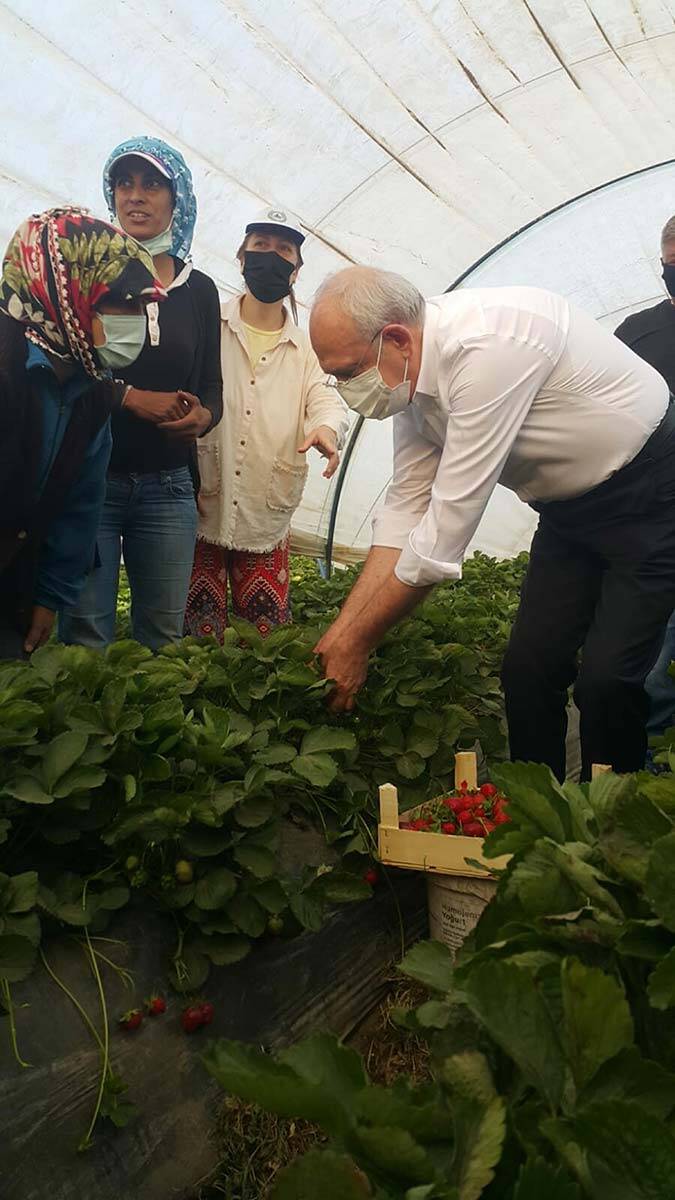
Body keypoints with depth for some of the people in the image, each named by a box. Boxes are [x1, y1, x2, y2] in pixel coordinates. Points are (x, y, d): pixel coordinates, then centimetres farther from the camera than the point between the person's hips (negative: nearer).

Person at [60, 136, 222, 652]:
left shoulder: (199, 289, 11)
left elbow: (211, 385, 13)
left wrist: (204, 415, -10)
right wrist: (131, 397, -15)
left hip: (168, 487, 3)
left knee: (164, 633, 5)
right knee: (85, 634, -3)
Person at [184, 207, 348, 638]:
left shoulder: (307, 346, 11)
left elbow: (327, 398, -4)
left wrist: (327, 426, -27)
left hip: (267, 521, 2)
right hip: (201, 511, -1)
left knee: (268, 640, 6)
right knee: (199, 638, 5)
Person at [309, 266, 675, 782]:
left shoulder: (488, 344, -32)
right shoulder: (413, 378, -5)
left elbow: (448, 524, -31)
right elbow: (406, 511, -2)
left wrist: (356, 643, -22)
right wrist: (340, 633, -7)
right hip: (570, 505, 8)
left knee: (607, 678, -14)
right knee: (529, 667, 2)